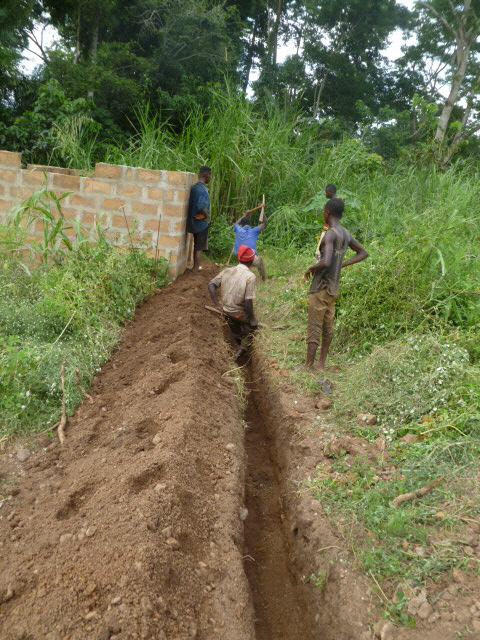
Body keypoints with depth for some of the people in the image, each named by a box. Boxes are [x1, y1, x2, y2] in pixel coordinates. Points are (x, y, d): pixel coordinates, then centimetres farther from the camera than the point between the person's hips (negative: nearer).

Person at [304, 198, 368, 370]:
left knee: (314, 329, -3)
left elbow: (325, 262, -32)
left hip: (320, 288, -8)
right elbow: (363, 253, 20)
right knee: (328, 327, 14)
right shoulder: (346, 234, 7)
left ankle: (308, 366, 3)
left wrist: (311, 268, -13)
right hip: (334, 288, 8)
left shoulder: (330, 234, -19)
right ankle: (322, 363, 23)